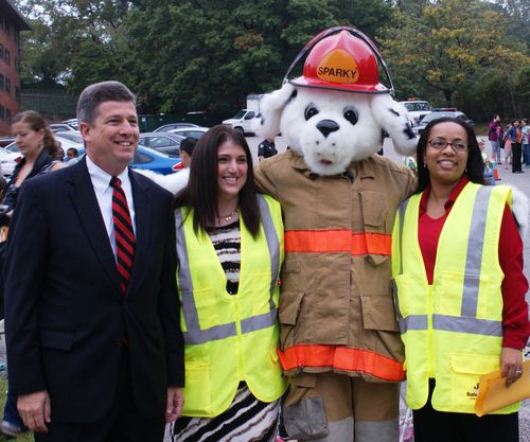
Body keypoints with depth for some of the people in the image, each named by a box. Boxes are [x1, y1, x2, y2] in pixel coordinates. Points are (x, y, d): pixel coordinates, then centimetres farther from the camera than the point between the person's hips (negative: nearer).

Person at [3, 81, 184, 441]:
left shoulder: (158, 200, 7)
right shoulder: (42, 194, -5)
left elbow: (167, 293, 9)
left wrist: (175, 377, 7)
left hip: (145, 382, 4)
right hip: (71, 384, -4)